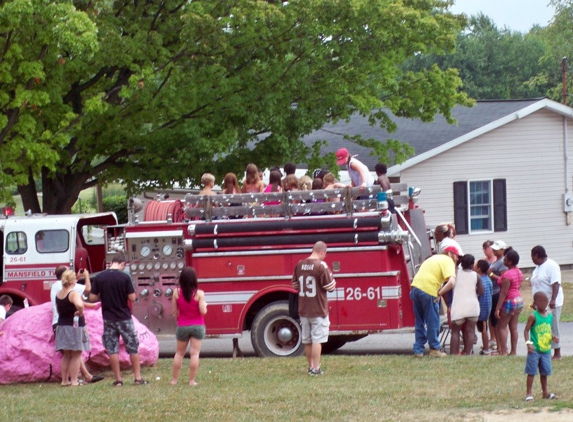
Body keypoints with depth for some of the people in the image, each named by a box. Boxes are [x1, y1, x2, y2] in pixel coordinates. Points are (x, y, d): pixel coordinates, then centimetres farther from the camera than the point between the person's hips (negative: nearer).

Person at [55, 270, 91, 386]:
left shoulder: (58, 294, 6)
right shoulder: (74, 294, -18)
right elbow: (79, 305, -38)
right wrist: (80, 313, -20)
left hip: (62, 326, 7)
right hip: (75, 327, -7)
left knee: (66, 355, 16)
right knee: (76, 355, 2)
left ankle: (64, 380, 18)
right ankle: (74, 381, 0)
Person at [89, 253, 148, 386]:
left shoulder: (99, 278, -4)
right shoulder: (125, 277, -11)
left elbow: (92, 298, -2)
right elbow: (132, 298, -10)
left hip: (108, 319, 2)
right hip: (124, 318, -2)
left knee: (112, 349, 7)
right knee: (133, 348, 9)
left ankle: (118, 380, 6)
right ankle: (138, 378, 10)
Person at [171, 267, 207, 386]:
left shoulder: (176, 292, -7)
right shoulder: (199, 293, -14)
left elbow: (175, 311, 0)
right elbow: (203, 311, -16)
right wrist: (204, 305, 6)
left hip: (182, 326, 2)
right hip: (197, 326, -2)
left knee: (179, 353, 15)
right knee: (195, 353, 0)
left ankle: (174, 379, 17)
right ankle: (192, 380, -2)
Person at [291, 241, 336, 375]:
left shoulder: (300, 265, 3)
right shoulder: (321, 265, -15)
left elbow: (295, 285, 11)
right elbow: (331, 286, -13)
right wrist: (331, 279, 7)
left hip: (303, 309, 6)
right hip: (318, 309, -6)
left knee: (307, 340, 14)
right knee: (317, 339, -1)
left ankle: (311, 366, 23)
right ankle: (315, 369, -2)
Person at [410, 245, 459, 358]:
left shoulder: (435, 257, 25)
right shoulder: (448, 261, -2)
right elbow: (451, 282, -16)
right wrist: (439, 293, -9)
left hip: (415, 287, 8)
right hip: (428, 291, -8)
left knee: (419, 322, 16)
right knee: (433, 322, 5)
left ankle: (418, 350, 16)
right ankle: (434, 349, 11)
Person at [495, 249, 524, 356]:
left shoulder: (507, 275, -20)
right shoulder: (518, 272, 7)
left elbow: (503, 293, -21)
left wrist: (498, 308, -19)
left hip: (509, 302, -9)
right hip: (519, 300, 9)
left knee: (501, 327, 1)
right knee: (514, 327, 10)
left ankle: (504, 352, -3)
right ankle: (514, 351, 10)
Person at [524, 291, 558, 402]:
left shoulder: (550, 316, 6)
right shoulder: (533, 316, -11)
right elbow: (526, 330, -11)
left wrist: (553, 337, -3)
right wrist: (528, 342, -23)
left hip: (546, 349, 6)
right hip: (535, 350, -6)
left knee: (544, 372, 15)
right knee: (531, 371, -2)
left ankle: (545, 392, 27)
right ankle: (529, 393, 2)